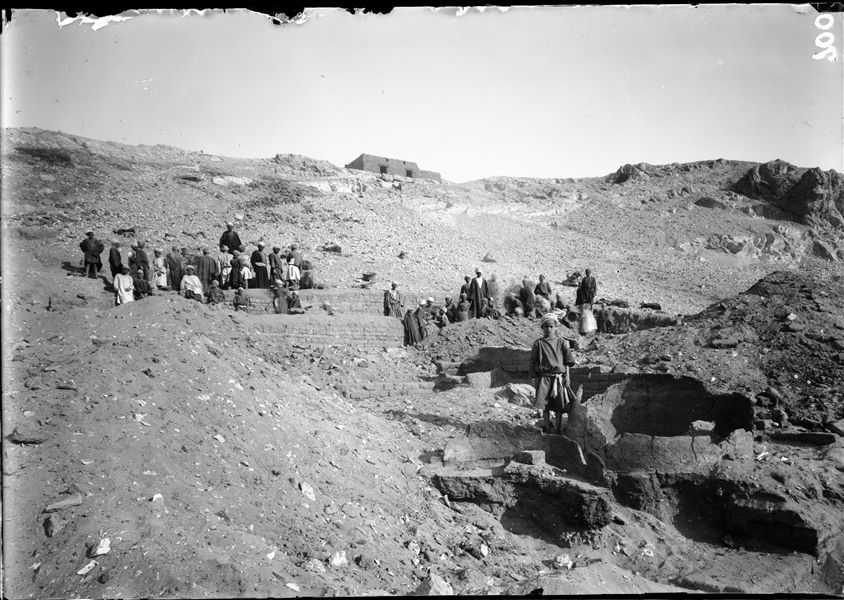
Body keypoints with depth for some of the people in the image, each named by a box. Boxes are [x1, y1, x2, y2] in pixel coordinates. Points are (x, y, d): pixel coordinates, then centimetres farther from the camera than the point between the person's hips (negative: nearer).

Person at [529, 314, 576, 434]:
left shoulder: (561, 342, 5)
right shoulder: (538, 343, 4)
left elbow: (567, 362, 5)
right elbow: (533, 362, 7)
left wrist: (567, 377, 0)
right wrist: (533, 377, 2)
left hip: (559, 377, 0)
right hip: (544, 378, 0)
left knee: (559, 406, 3)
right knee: (545, 406, -1)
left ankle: (558, 429, 14)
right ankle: (547, 427, 14)